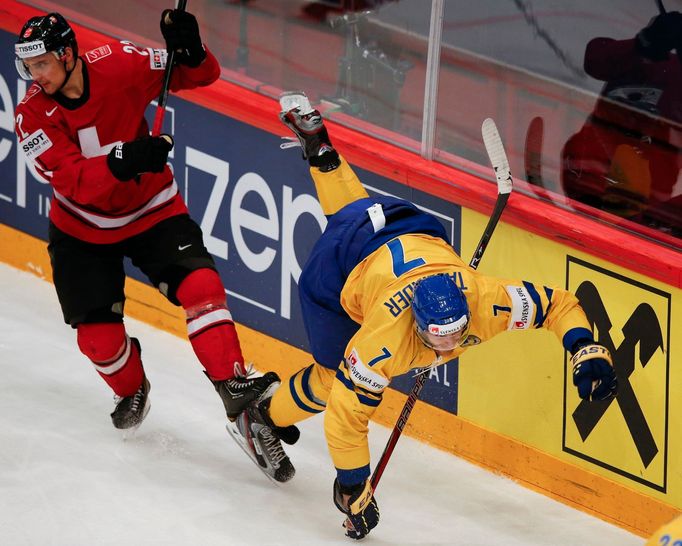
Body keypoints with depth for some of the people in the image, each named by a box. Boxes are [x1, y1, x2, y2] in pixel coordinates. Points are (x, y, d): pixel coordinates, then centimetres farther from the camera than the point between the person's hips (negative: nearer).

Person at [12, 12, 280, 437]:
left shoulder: (119, 64, -19)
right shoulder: (33, 115, -19)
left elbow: (201, 76, -11)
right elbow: (73, 181, -30)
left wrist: (188, 49, -34)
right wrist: (123, 161, -46)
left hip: (152, 210, -1)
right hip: (83, 229, 1)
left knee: (199, 284, -22)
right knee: (98, 335, 0)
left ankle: (233, 386, -20)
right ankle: (132, 390, 31)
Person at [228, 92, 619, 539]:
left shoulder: (486, 300, -38)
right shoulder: (385, 341, -43)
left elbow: (557, 303, -23)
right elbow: (345, 418, -34)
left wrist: (586, 351, -37)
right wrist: (353, 490, -29)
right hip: (340, 266, -4)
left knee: (355, 210, 36)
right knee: (331, 380, 6)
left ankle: (317, 143, 56)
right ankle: (266, 416, 32)